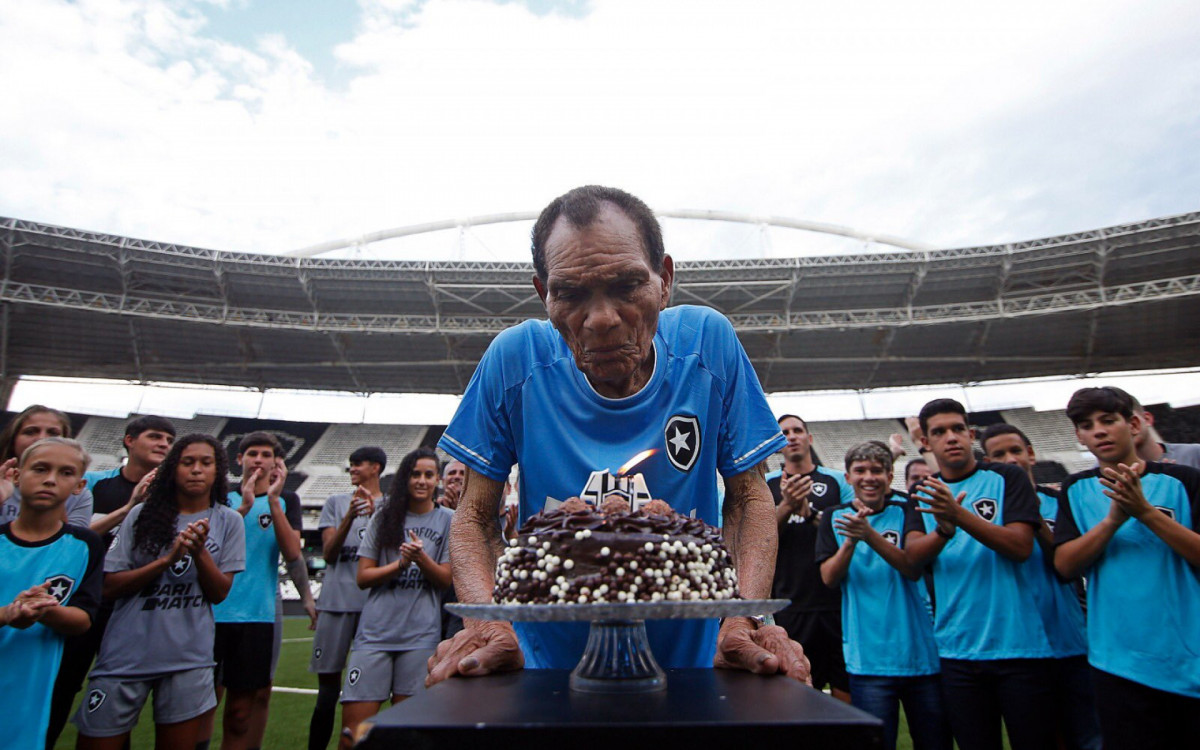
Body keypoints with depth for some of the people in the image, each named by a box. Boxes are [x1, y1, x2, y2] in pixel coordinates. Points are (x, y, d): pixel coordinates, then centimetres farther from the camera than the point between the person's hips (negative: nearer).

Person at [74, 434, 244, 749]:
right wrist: (166, 559, -17)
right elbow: (110, 586, -2)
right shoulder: (143, 515, 1)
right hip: (126, 655, 0)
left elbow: (219, 592, -1)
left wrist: (200, 552, -18)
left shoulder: (228, 521, 1)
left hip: (188, 657, 0)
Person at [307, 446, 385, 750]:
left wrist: (375, 514, -19)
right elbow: (328, 553, 2)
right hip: (337, 602, 1)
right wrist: (349, 516, -13)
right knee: (328, 693, 4)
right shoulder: (336, 503, 12)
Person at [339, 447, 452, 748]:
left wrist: (421, 558, -18)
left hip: (421, 635, -1)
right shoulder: (384, 518, 9)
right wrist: (401, 563, -12)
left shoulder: (447, 520, 5)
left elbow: (445, 580, 0)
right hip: (376, 630, 1)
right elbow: (363, 576, 5)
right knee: (354, 724, -3)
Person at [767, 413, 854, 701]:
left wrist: (810, 513, -12)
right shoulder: (767, 484, 8)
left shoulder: (837, 480, 9)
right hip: (790, 603, 0)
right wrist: (787, 505, -17)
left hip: (837, 600, 0)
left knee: (845, 690, 4)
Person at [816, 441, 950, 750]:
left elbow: (914, 569, -11)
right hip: (869, 660, -1)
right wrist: (850, 541, -22)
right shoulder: (835, 518, 4)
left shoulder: (905, 513, 2)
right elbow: (829, 577, -5)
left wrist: (870, 535, -26)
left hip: (921, 654, 1)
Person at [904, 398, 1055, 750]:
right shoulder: (923, 494, 7)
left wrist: (960, 516, -27)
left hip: (1018, 645, -2)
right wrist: (944, 530, -26)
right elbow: (912, 556, -6)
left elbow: (1021, 546, -13)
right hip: (956, 650, 3)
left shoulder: (1007, 478, -2)